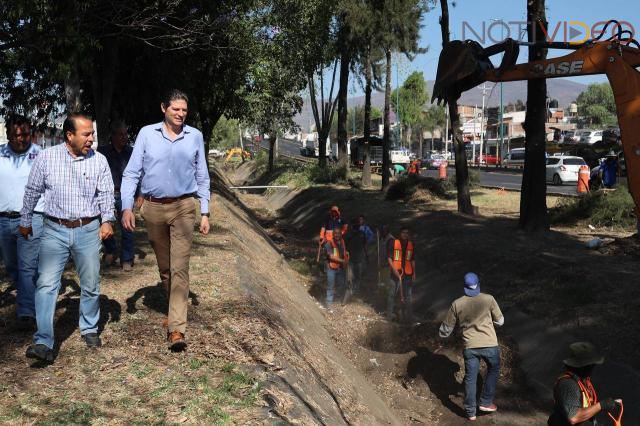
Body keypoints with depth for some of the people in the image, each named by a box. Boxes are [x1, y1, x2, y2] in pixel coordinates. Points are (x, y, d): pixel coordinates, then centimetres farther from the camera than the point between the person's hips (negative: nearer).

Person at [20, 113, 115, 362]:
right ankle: (43, 342, -8)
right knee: (47, 284, -9)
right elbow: (32, 192, 7)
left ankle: (89, 330, 30)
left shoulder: (99, 161, -1)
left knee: (91, 285, 10)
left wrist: (107, 220, -8)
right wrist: (25, 222, 13)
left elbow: (106, 193, 4)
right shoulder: (46, 158, -3)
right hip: (55, 230, -1)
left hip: (89, 230, 1)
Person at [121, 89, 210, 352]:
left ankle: (176, 329, -11)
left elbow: (202, 177, 9)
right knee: (164, 267, 14)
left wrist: (205, 213, 7)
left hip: (183, 207, -1)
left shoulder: (195, 136, 3)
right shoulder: (147, 134, 1)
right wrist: (127, 207, -10)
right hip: (153, 208, 1)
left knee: (179, 267, -10)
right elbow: (132, 173, 0)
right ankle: (175, 309, 36)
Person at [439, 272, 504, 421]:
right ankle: (486, 403, 26)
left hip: (470, 347, 1)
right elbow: (500, 321, 5)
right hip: (490, 345, -1)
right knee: (493, 370, 26)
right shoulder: (488, 299, -7)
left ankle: (470, 412, 21)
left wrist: (442, 334, 26)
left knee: (470, 378, 14)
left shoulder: (457, 304, -3)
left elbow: (446, 329, 4)